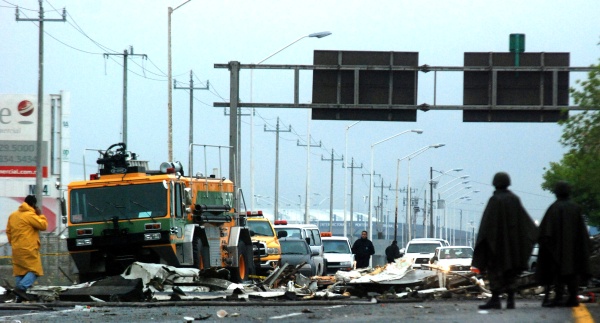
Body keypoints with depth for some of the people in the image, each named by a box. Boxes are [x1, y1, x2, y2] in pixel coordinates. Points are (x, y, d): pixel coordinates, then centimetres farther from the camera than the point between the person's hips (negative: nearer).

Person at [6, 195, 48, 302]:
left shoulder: (13, 215, 15)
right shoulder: (30, 215, -11)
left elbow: (8, 231, 19)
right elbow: (43, 225, -11)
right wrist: (40, 215, 3)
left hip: (17, 249, 8)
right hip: (29, 249, -8)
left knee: (19, 271, 10)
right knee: (34, 270, -5)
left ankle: (20, 296, 8)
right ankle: (21, 287, -23)